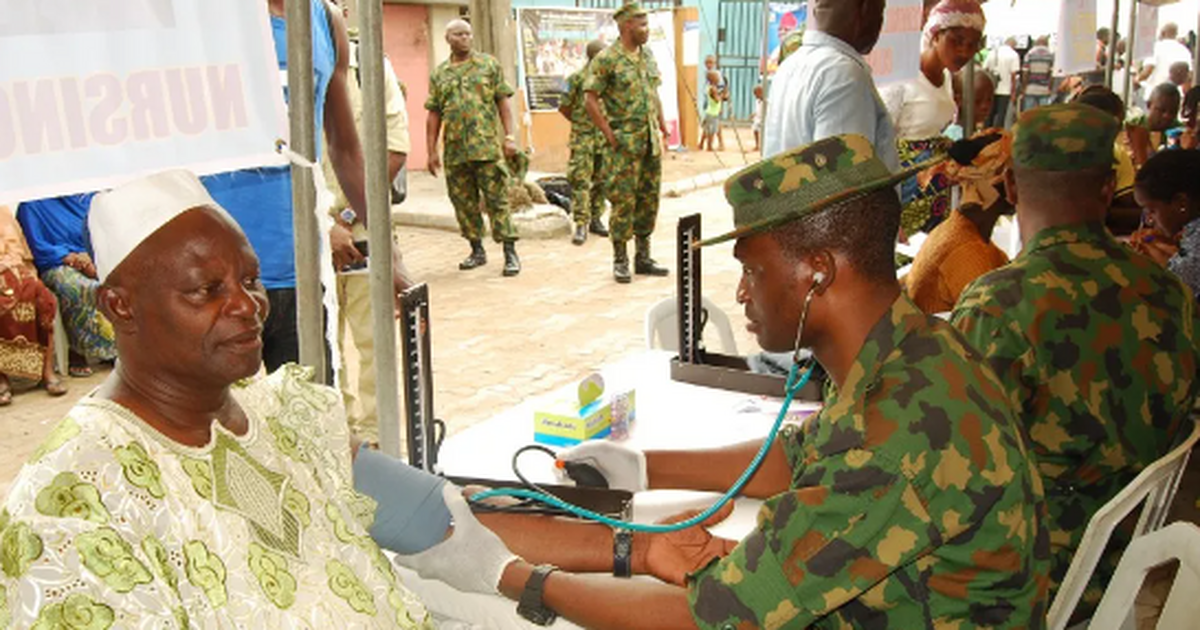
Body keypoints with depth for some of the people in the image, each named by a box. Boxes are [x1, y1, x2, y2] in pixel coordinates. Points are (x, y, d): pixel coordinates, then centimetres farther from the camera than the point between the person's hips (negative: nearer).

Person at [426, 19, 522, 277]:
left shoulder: (489, 64, 6)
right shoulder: (439, 74, 12)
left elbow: (503, 102, 4)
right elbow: (433, 115, 12)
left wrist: (510, 136, -6)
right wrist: (431, 151, 7)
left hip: (487, 147, -3)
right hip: (455, 151, 3)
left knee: (497, 201, -5)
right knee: (463, 203, 9)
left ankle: (510, 253, -3)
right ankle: (477, 251, 21)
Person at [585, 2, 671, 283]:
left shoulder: (648, 55, 12)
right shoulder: (606, 59, -10)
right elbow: (591, 99, -11)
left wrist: (662, 126, 15)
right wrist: (609, 134, -13)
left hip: (651, 142, 7)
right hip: (625, 144, -7)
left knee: (649, 199, 10)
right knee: (624, 201, -5)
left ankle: (643, 257, 19)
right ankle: (620, 260, 5)